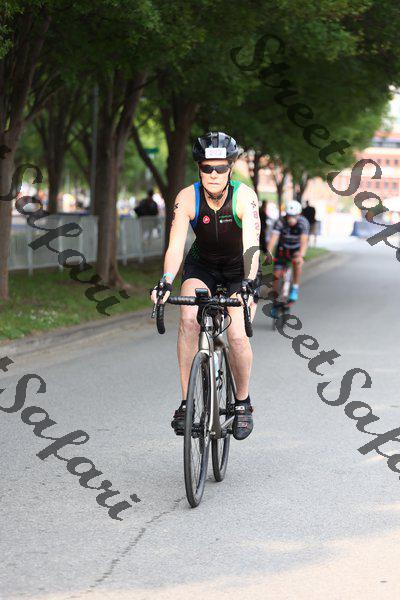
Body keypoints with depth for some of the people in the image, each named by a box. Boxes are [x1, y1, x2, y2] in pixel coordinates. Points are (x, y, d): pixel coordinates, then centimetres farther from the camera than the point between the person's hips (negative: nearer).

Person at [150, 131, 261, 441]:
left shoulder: (244, 197, -27)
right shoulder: (188, 198, -23)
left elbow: (251, 245, -38)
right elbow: (176, 245, -31)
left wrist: (249, 284, -54)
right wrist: (166, 282, -48)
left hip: (240, 270, -1)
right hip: (202, 266, 1)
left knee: (237, 336, -19)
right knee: (189, 319, -26)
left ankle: (243, 402, 6)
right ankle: (187, 402, -17)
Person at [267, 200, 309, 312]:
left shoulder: (303, 222, -28)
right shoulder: (280, 222, -26)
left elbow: (304, 240, -40)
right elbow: (273, 238, -36)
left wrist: (301, 256, -56)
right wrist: (269, 254, -51)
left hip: (297, 248, -1)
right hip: (283, 248, 1)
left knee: (297, 262, -33)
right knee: (276, 275, -5)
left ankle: (295, 289, -16)